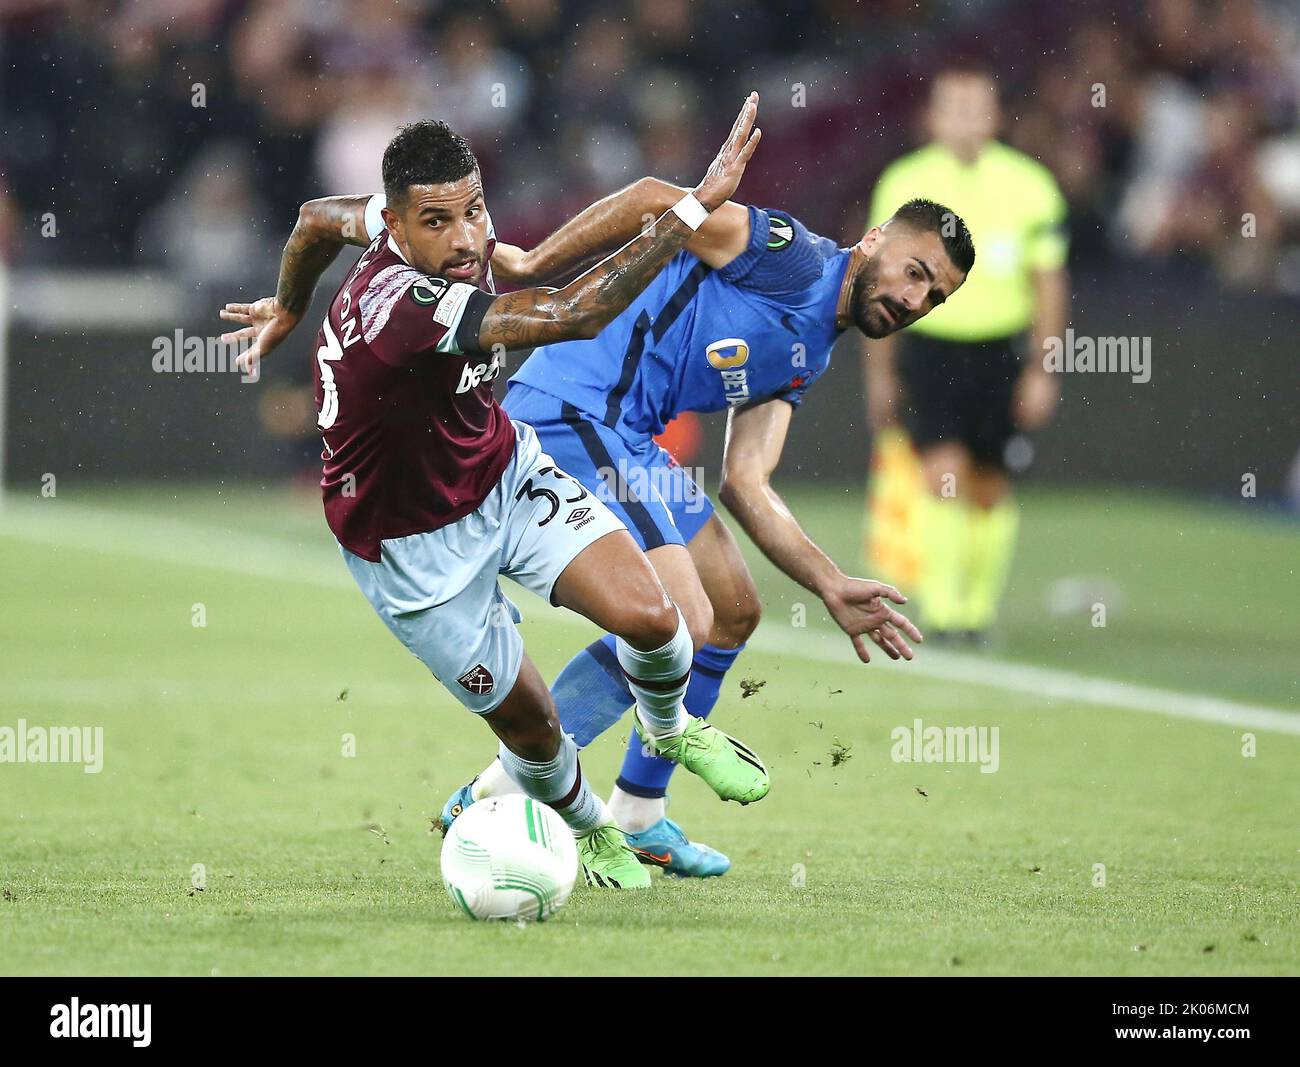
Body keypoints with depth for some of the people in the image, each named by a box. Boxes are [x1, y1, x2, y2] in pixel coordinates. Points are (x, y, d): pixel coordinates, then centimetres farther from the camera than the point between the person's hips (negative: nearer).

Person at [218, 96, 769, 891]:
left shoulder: (456, 247, -13)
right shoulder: (402, 302, -40)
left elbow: (320, 218, 9)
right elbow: (575, 315, -48)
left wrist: (290, 307, 30)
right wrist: (700, 204, -49)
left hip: (509, 475, 6)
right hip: (415, 548, -6)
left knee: (648, 616, -15)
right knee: (527, 721, 3)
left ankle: (670, 728, 20)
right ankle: (592, 831, 38)